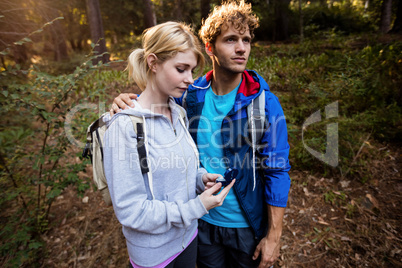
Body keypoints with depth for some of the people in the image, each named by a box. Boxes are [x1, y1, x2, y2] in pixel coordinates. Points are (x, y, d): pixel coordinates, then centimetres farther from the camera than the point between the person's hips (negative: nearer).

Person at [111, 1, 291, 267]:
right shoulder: (191, 94, -10)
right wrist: (127, 101, -15)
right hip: (202, 220, 3)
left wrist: (274, 235, -10)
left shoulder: (264, 103, -17)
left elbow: (277, 171, -14)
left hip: (247, 224, -2)